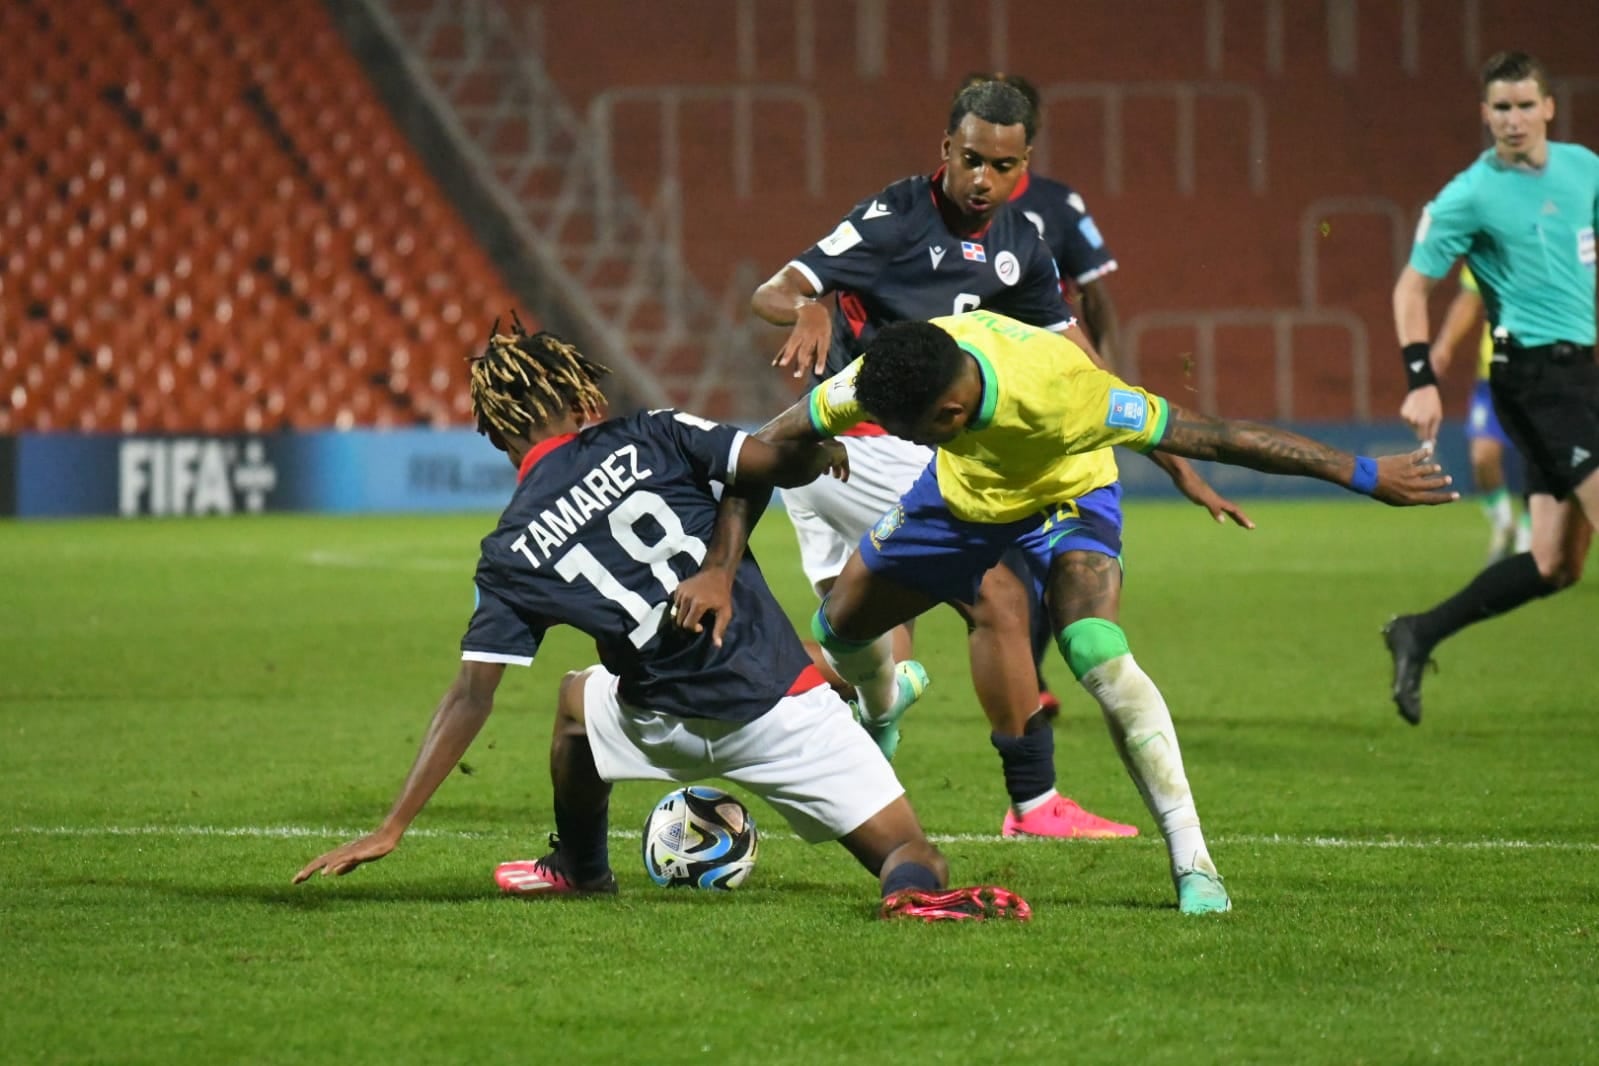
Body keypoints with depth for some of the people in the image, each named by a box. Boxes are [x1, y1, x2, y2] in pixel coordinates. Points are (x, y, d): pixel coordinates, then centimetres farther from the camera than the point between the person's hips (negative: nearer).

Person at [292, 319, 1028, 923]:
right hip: (782, 701, -2)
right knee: (908, 851, 3)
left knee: (578, 696, 34)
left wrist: (393, 827, 2)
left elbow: (470, 698, -1)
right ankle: (918, 888, -33)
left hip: (670, 726, 2)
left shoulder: (512, 553, 2)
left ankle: (580, 868, 48)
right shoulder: (649, 440, 0)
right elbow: (777, 466, -11)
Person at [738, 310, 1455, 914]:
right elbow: (766, 447, -17)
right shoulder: (881, 380, -33)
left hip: (1064, 497, -5)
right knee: (836, 629, 11)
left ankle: (1193, 864, -25)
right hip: (960, 492, 5)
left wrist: (1363, 475, -36)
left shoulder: (1055, 391, -45)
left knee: (1098, 657, -29)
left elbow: (1212, 436, -40)